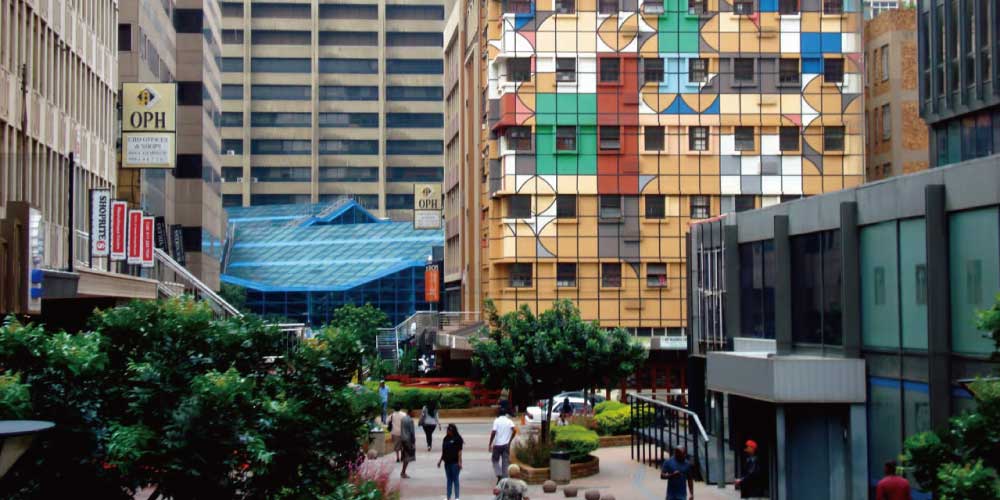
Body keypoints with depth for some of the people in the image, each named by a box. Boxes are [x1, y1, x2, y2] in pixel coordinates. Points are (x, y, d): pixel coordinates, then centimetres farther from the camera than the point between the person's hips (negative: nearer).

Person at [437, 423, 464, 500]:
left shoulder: (457, 439, -8)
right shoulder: (446, 439, 11)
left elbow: (459, 451, -11)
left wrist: (459, 462, -16)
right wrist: (440, 460, 17)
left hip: (455, 462, -7)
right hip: (447, 462, 7)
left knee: (455, 479, -2)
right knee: (449, 479, 10)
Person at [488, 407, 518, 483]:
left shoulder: (497, 421, -5)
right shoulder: (509, 421, 3)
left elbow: (493, 432, -14)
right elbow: (514, 430, -12)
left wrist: (490, 444, -8)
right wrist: (510, 440, 0)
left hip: (497, 445, -2)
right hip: (506, 445, 2)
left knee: (495, 460, 13)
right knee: (505, 462, 7)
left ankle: (499, 475, -4)